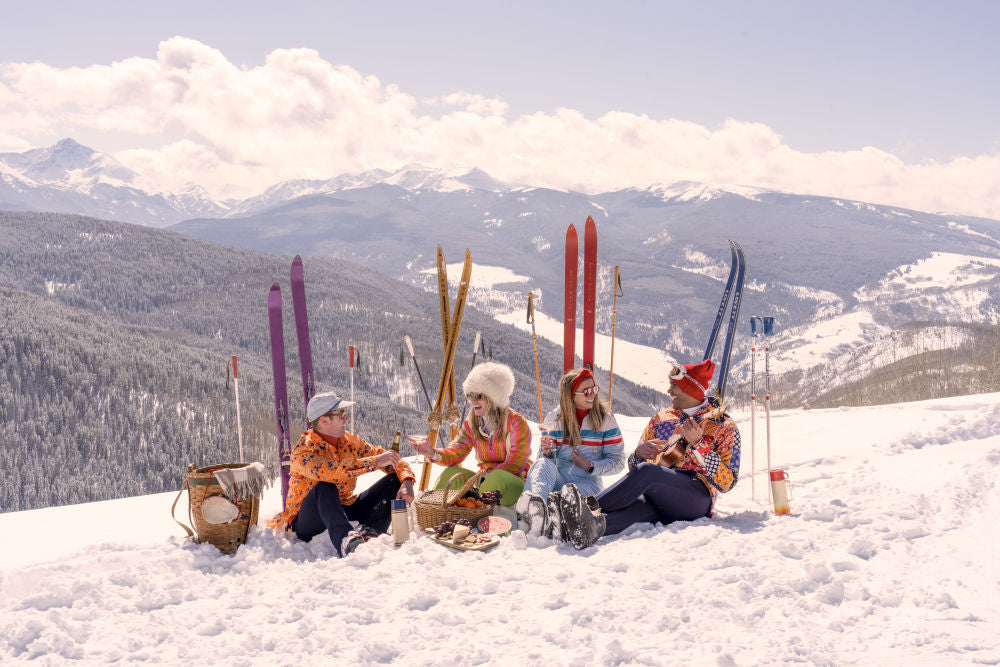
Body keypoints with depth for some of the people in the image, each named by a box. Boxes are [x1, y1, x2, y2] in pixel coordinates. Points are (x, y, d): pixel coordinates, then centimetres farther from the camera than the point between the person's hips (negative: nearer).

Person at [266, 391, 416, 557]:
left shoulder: (351, 441, 2)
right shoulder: (303, 451, -18)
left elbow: (391, 460, 3)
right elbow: (332, 472, -38)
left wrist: (407, 481, -18)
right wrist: (375, 462, -38)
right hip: (307, 522, -6)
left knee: (395, 479, -8)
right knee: (325, 487, -38)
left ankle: (369, 532, -31)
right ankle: (345, 539, -60)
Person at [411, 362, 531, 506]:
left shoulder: (516, 422, -12)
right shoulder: (471, 423, 7)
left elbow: (515, 464, -17)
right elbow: (455, 453, -2)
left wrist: (485, 476, -25)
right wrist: (434, 453, -23)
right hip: (485, 480, 6)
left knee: (497, 478, -37)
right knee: (452, 473, -16)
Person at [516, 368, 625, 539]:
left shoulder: (605, 418, 4)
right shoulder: (555, 418, 7)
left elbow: (618, 462, 5)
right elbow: (548, 460, 7)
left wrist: (590, 466, -10)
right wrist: (547, 452, -16)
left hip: (588, 482, 0)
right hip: (557, 479, 0)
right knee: (542, 464, -34)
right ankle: (535, 501, -65)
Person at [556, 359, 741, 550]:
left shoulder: (724, 427, 10)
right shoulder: (660, 419, 25)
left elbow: (727, 482, -1)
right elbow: (634, 467, 25)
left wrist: (697, 445, -10)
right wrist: (639, 454, 0)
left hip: (696, 494, -3)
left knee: (645, 471, -33)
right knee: (640, 505, -37)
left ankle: (589, 507, -43)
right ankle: (595, 523, -67)